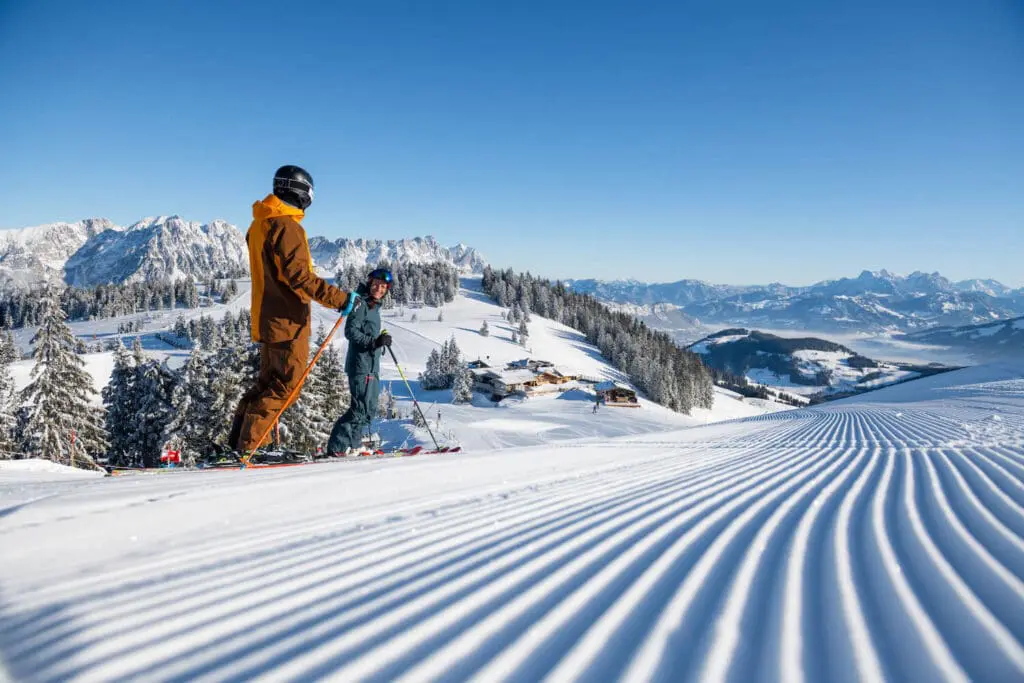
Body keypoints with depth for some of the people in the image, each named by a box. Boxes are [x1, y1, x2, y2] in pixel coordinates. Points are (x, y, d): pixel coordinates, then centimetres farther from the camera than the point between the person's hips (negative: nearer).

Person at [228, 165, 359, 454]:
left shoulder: (259, 225, 14)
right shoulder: (287, 227, -17)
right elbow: (299, 276, -25)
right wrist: (340, 299, -26)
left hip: (266, 318, 10)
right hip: (288, 321, -10)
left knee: (268, 381, 17)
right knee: (288, 382, -3)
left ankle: (236, 441, 19)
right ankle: (248, 446, -2)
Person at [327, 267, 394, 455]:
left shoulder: (373, 306, 20)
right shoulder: (361, 304, -8)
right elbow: (351, 331, -18)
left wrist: (381, 341, 15)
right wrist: (374, 341, -26)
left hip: (372, 366, 10)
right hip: (360, 364, -10)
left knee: (370, 409, 12)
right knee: (361, 408, -13)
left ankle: (352, 445, 19)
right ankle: (337, 447, -9)